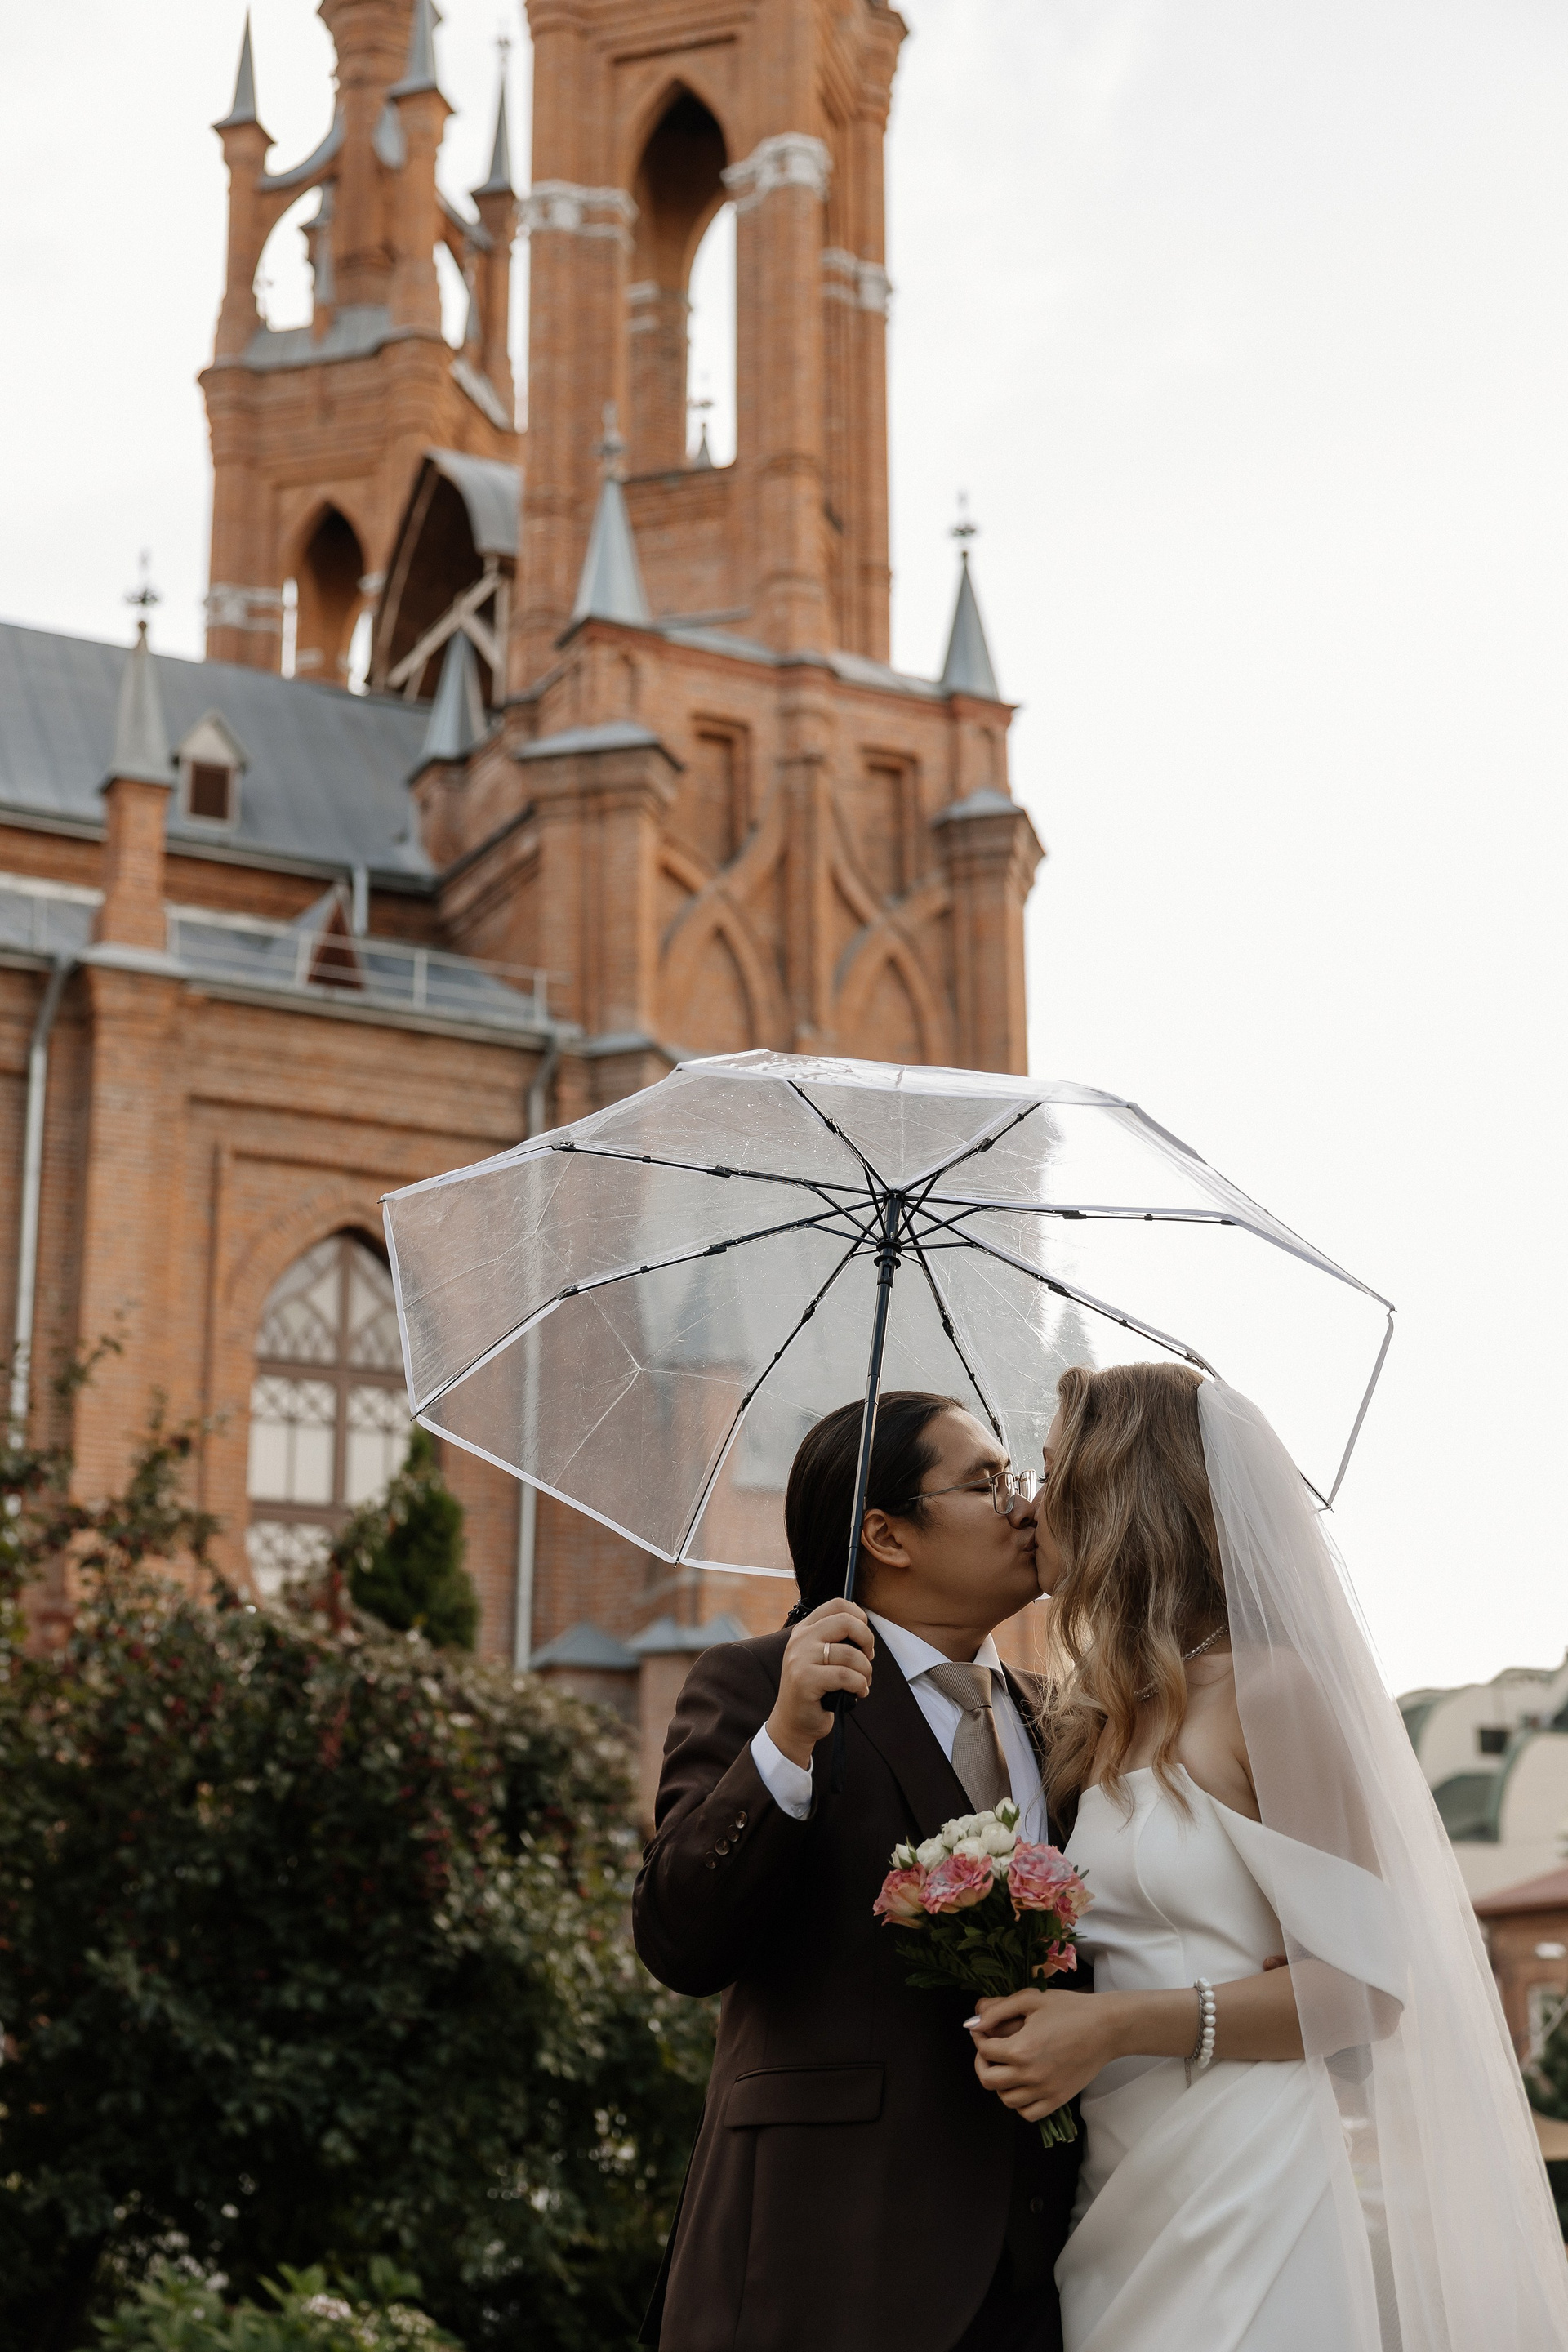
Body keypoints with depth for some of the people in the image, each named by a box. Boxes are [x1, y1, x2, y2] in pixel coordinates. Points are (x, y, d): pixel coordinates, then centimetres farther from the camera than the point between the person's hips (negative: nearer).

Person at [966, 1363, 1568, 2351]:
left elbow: (1366, 1983, -13)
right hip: (1124, 2195, 7)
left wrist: (1119, 2027, -20)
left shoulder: (1268, 1688, -10)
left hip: (1250, 2195, -7)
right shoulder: (1101, 1717, 13)